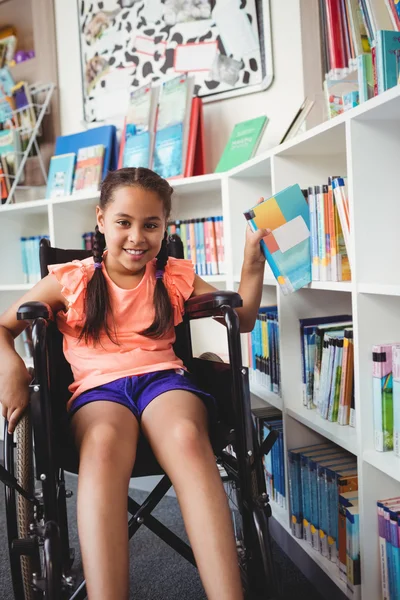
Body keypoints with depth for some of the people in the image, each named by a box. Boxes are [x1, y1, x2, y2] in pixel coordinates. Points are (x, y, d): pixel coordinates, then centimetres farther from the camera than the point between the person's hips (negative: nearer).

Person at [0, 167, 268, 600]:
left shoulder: (175, 277, 19)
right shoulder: (70, 280, 12)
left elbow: (241, 319, 23)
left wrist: (253, 262, 7)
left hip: (164, 378, 1)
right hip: (98, 387, 0)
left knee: (186, 437, -37)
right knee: (103, 444, -39)